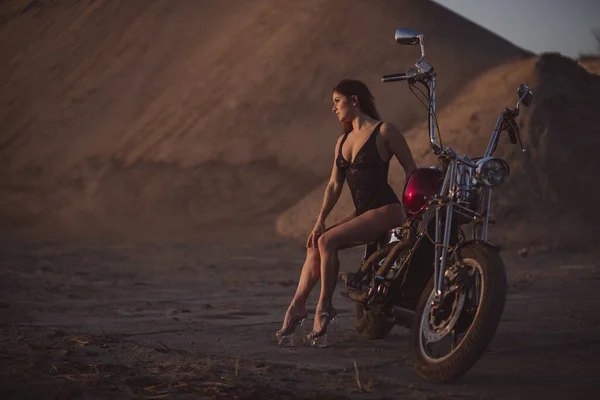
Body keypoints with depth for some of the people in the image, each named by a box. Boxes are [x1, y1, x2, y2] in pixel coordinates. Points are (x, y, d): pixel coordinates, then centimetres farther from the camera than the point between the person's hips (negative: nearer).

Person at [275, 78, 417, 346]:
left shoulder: (384, 132, -6)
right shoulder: (343, 141, 16)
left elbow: (411, 170, -5)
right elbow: (334, 185, 10)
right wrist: (320, 221, -2)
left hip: (386, 211, -7)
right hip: (362, 213, 7)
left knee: (327, 241, -23)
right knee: (315, 246, -11)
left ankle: (324, 308, -16)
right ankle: (297, 307, -14)